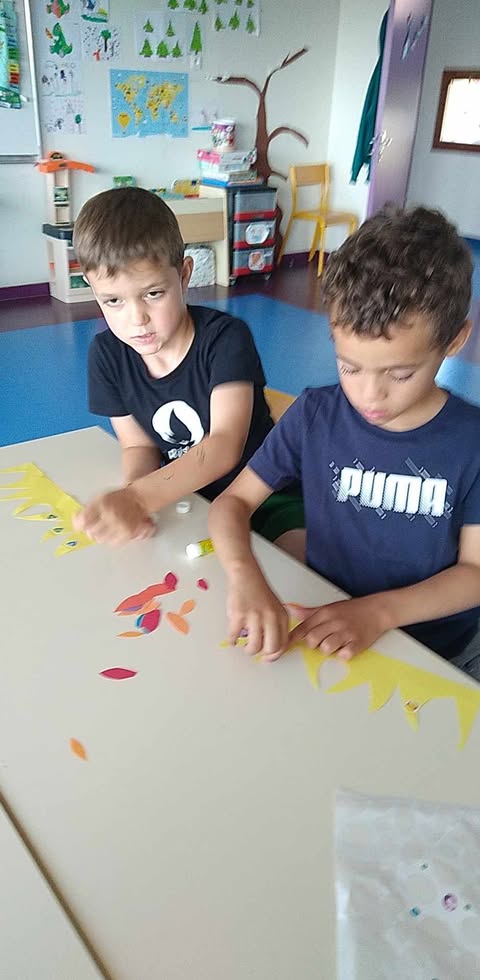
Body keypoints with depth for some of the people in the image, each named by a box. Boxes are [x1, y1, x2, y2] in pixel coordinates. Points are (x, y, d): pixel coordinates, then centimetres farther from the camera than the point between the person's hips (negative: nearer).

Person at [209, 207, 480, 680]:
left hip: (441, 650, 0)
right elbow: (232, 501, -6)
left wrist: (379, 611, -24)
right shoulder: (314, 415, -9)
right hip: (324, 633, 1)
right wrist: (244, 576, -27)